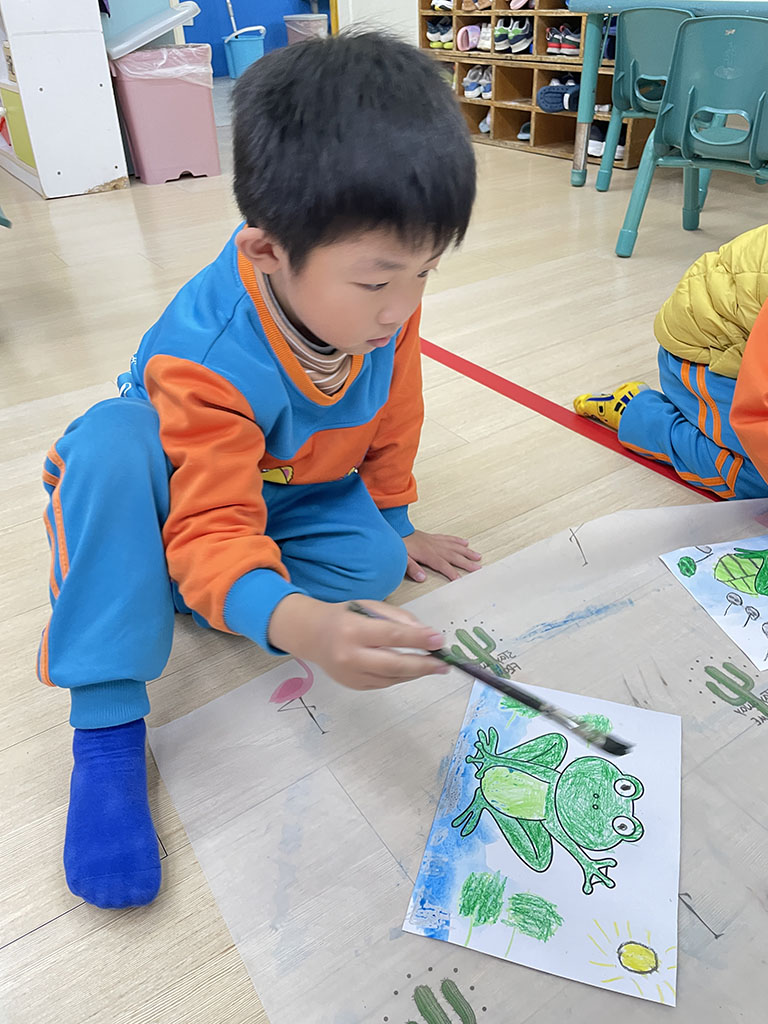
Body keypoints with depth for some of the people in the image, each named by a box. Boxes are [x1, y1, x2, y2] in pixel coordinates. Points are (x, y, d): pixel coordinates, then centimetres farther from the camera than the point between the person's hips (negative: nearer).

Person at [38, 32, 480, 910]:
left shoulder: (384, 311, -20)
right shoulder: (207, 359, -36)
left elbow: (392, 424, -3)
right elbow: (215, 529, -40)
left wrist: (394, 527, 7)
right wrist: (299, 626, -61)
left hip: (293, 496, 5)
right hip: (177, 487, -4)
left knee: (375, 559, -24)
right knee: (114, 441, -38)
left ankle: (156, 586, -12)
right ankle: (105, 723, -30)